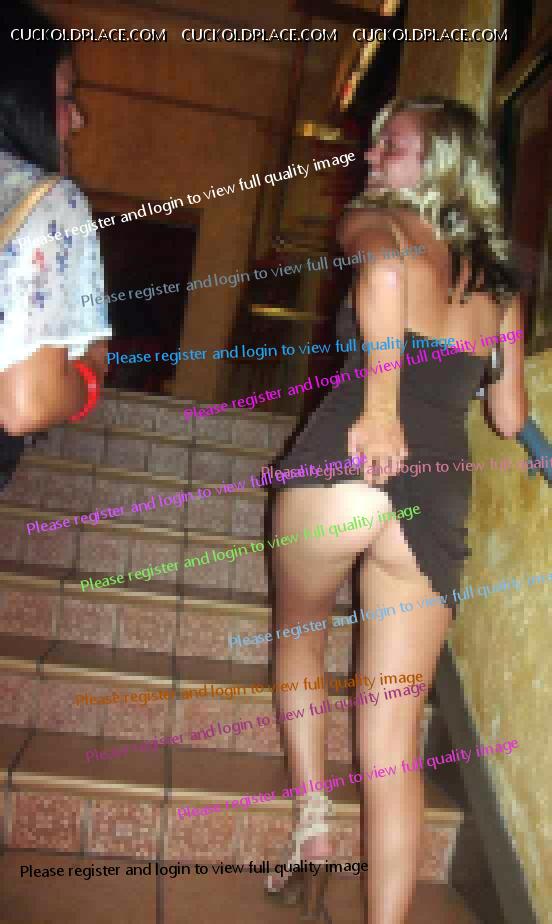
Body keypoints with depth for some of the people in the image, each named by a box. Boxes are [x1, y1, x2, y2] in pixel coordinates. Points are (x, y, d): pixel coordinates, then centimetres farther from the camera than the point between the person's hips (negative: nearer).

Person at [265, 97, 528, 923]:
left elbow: (386, 269, -19)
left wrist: (379, 407, -19)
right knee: (394, 745, 11)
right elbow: (510, 418, 20)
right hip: (439, 496, 4)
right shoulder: (501, 278, 20)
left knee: (298, 636, 27)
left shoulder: (373, 221, 7)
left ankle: (312, 820, 22)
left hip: (342, 462, -3)